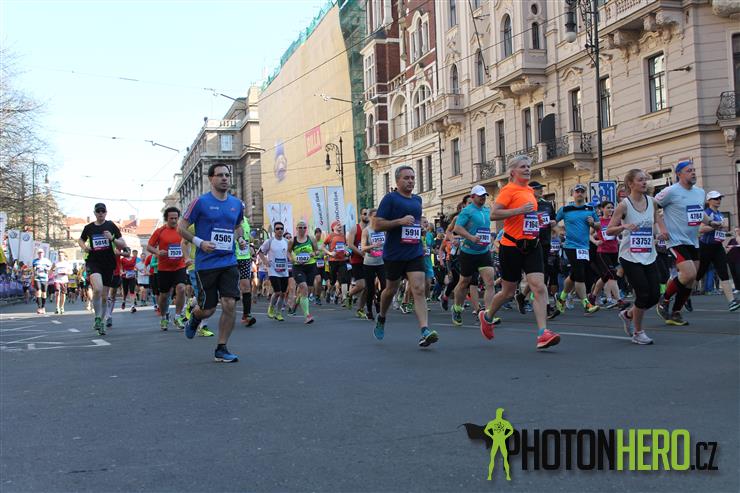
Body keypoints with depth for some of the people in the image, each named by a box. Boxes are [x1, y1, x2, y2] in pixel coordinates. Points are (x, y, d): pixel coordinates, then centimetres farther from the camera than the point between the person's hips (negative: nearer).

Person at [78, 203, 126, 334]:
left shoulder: (111, 226, 3)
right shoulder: (88, 228, 6)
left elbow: (123, 245, 3)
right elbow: (80, 240, 25)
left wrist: (112, 238, -15)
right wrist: (84, 247, 3)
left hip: (108, 264, 1)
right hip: (93, 262, -1)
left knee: (104, 295, 7)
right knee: (97, 289, -26)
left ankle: (100, 322, 23)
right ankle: (98, 318, -12)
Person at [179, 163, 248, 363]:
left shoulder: (237, 204, 8)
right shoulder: (201, 202, -6)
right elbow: (182, 228, -1)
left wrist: (241, 239, 6)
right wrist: (199, 242, -15)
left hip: (229, 262, 4)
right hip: (206, 263, -3)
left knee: (229, 304, -9)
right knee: (207, 309, 1)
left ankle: (221, 350, 4)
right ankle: (194, 317, 40)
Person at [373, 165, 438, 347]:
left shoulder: (417, 199, 13)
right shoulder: (390, 198, -6)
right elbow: (376, 225, -13)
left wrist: (420, 225, 14)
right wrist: (400, 221, -21)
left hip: (415, 253, 4)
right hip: (394, 255, -4)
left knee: (419, 290, -12)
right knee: (391, 290, 13)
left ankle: (425, 332, -21)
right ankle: (381, 318, 41)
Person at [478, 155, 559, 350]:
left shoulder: (530, 190, 15)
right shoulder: (509, 189, -9)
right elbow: (494, 214, -19)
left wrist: (537, 220, 16)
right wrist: (520, 210, -23)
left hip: (532, 245, 6)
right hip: (511, 247, -6)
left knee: (539, 288, -11)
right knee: (508, 292, 8)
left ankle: (543, 334, -16)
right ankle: (487, 316, 36)